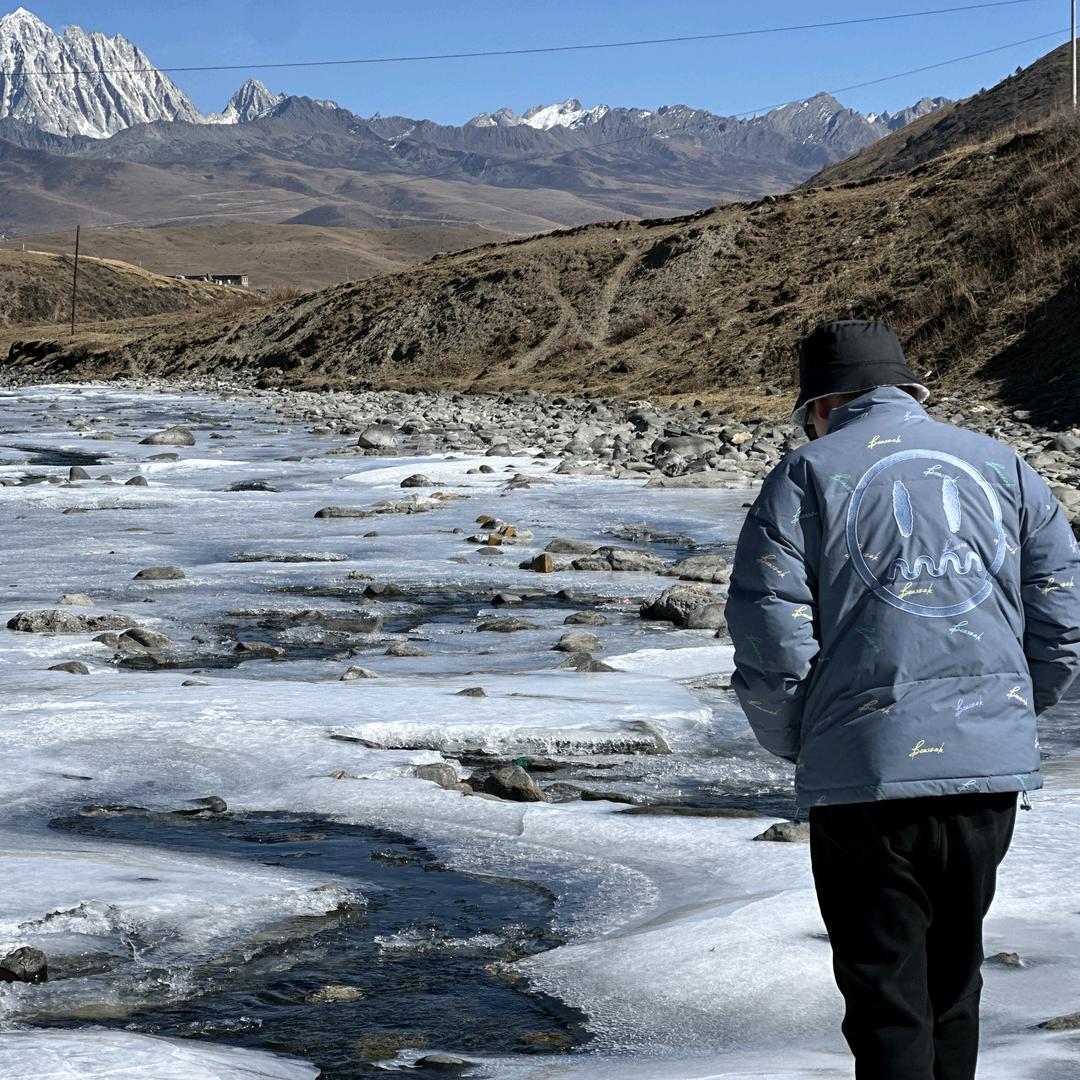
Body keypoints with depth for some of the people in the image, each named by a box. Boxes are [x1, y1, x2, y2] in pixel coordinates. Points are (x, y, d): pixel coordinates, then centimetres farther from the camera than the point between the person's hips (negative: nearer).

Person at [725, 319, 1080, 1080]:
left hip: (868, 769, -4)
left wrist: (794, 743, 10)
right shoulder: (1005, 469, 12)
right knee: (952, 975, 20)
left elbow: (770, 643, -7)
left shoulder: (808, 476, 1)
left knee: (886, 996, 3)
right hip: (992, 764, 4)